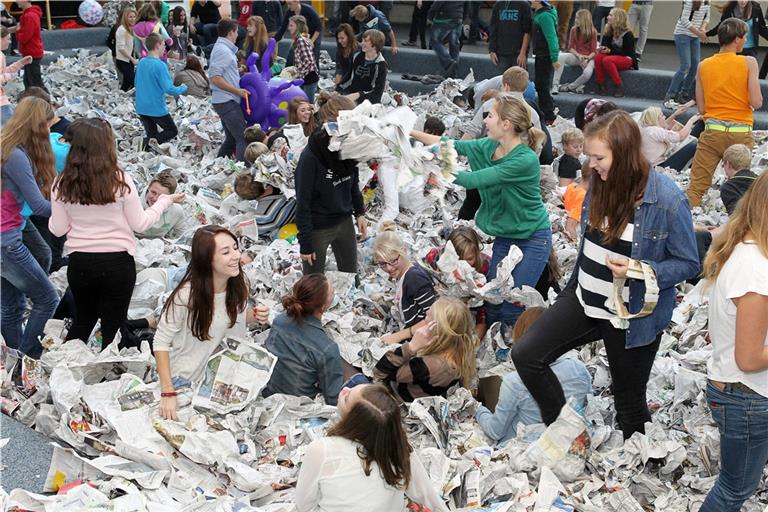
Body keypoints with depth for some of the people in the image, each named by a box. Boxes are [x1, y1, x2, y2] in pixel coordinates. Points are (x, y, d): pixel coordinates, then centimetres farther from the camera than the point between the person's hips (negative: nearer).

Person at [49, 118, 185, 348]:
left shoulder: (62, 184, -6)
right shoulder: (120, 180, -13)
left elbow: (58, 229, 1)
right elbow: (139, 224, -5)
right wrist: (165, 201, 8)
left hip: (79, 263, 3)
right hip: (117, 262, -3)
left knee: (83, 320, 25)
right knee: (112, 327, 10)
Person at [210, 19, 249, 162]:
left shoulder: (224, 48, 18)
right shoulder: (223, 50, -13)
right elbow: (215, 78, -20)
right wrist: (237, 91, -17)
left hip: (227, 101, 10)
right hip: (227, 102, -10)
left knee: (231, 138, 17)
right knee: (244, 138, -13)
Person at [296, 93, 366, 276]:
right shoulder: (310, 156, -24)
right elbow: (303, 203, -18)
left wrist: (360, 213, 6)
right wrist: (305, 243, -15)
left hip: (344, 222, 6)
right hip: (318, 229, -6)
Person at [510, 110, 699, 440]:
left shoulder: (668, 199, -22)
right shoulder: (601, 183, -3)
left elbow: (688, 263, -12)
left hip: (632, 317, -5)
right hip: (584, 301, 6)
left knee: (628, 399, 13)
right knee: (525, 354, -6)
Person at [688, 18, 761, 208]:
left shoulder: (704, 65, 2)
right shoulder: (748, 62, -6)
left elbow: (701, 108, 3)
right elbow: (756, 102, -10)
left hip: (712, 130, 2)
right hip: (740, 133, -1)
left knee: (696, 186, 2)